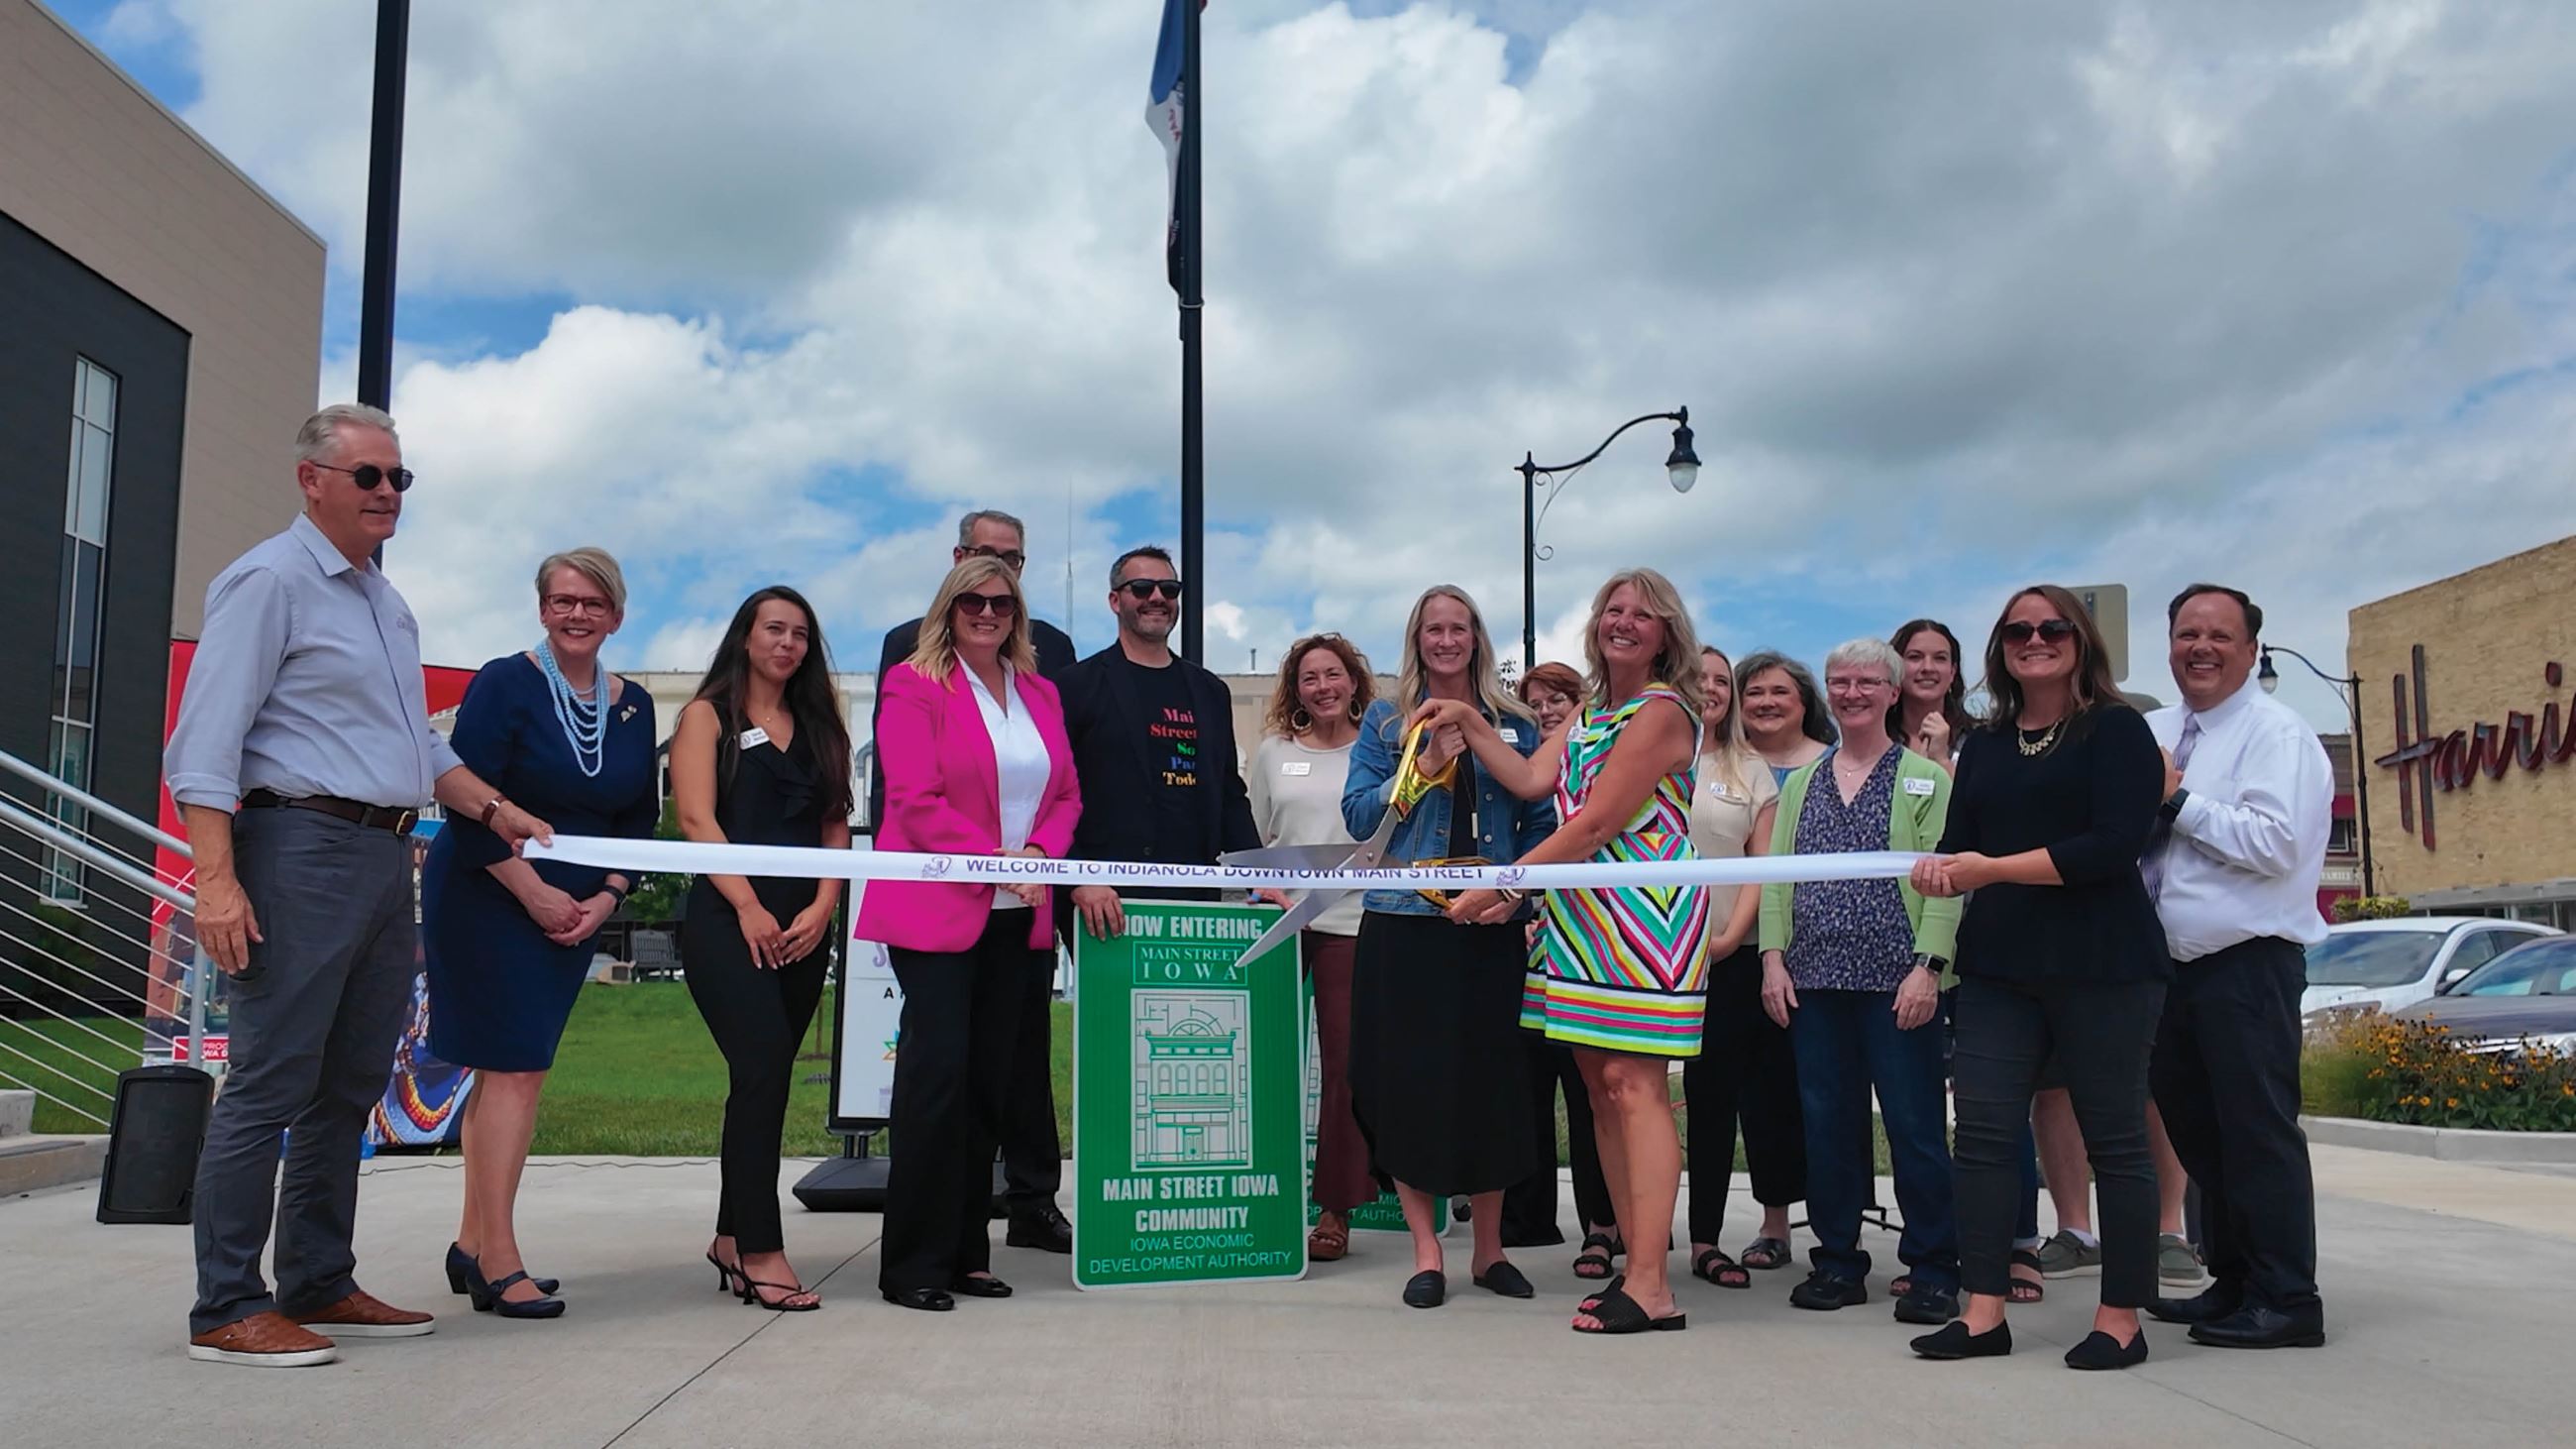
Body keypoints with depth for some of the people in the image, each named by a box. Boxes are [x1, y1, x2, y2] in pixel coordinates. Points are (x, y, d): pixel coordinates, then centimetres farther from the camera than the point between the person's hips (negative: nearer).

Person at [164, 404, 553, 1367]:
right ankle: (227, 1309, 1)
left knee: (349, 1089, 11)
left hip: (386, 857, 9)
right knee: (271, 1085, -6)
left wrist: (494, 808, 18)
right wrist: (217, 880, -22)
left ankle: (318, 1286, 20)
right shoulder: (271, 581, -6)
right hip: (305, 848, -9)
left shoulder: (385, 602, 20)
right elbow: (206, 738, -14)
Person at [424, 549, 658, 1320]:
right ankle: (498, 1264, -7)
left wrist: (605, 897, -4)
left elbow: (641, 818, 10)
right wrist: (537, 893, -17)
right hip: (489, 901, -6)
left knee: (505, 1070, 11)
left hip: (576, 911, 6)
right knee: (516, 1068, -11)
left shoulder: (633, 706, 7)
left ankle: (472, 1246, 19)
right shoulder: (504, 684, -9)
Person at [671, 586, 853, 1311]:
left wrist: (823, 906, -4)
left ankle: (732, 1238, 18)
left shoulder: (818, 725, 18)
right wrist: (750, 909, -14)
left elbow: (835, 827, 11)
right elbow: (697, 818, -6)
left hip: (802, 929, 5)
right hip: (728, 922, -5)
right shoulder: (709, 716, 5)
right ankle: (761, 1251, -13)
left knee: (763, 1079, 8)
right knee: (762, 1070, -16)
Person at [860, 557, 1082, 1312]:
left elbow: (1065, 794, 13)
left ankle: (966, 1251, 16)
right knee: (939, 1068, -9)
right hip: (936, 909, -6)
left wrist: (1041, 853, -7)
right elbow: (915, 798, -11)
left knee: (991, 1078, 7)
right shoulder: (914, 684, -3)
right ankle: (913, 1262, 0)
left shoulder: (1040, 693, 15)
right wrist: (993, 858, -18)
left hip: (1017, 915, 6)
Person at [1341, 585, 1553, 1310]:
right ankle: (1426, 1251, 11)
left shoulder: (1514, 724, 11)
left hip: (1493, 929, 1)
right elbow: (1358, 815, -1)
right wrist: (1426, 764, -10)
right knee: (1410, 1081, -1)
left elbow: (1542, 821, 11)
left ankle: (1489, 1247, 18)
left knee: (1492, 1080, 4)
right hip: (1406, 925, -1)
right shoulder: (1386, 720, 7)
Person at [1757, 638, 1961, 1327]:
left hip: (1895, 981, -4)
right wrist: (1773, 957, 2)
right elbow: (1776, 875, 12)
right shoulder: (1801, 781, 15)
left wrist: (1927, 966, -13)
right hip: (1814, 980, 4)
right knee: (1827, 1121, 8)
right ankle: (1837, 1260, 19)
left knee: (1914, 1125, -1)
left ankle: (1932, 1270, 9)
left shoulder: (1925, 778, 2)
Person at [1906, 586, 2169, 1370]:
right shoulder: (1983, 745, 15)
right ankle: (1984, 1312, 5)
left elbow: (2114, 844, -14)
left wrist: (1992, 869, -16)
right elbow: (1961, 842, 12)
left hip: (2100, 965, -5)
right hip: (1998, 965, 5)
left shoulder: (2116, 730, -2)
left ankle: (2121, 1318, 12)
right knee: (1984, 1128, 0)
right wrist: (1937, 868, -12)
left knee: (2114, 1136, 3)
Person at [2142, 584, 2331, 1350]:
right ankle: (2233, 1282, 28)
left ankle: (2287, 1301, 4)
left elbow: (2274, 842, -21)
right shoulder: (2153, 732, 14)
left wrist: (2177, 801, -16)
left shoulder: (2276, 733, -8)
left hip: (2248, 963, -8)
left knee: (2258, 1133, -5)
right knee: (2197, 1131, 15)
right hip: (2175, 963, 8)